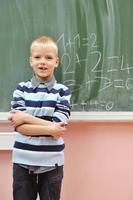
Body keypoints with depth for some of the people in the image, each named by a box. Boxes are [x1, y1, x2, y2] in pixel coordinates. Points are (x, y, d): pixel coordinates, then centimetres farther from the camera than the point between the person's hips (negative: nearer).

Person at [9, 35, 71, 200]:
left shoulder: (62, 91, -3)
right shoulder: (21, 89, 0)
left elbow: (58, 128, -13)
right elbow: (19, 126, -10)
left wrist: (26, 118, -13)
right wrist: (48, 129, -18)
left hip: (51, 163, -1)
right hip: (23, 161, 1)